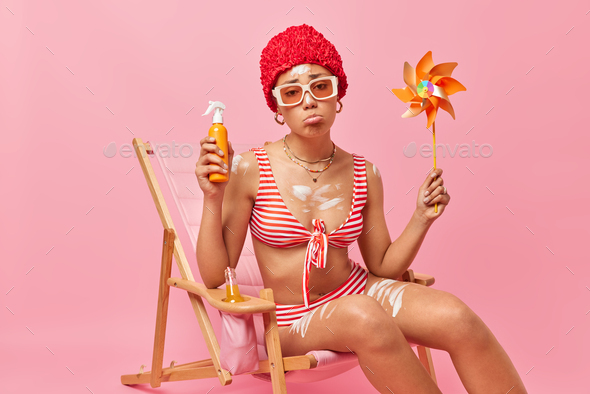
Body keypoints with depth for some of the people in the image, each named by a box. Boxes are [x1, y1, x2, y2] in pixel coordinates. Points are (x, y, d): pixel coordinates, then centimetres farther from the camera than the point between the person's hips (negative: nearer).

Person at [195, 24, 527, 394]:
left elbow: (384, 267, 7)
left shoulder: (364, 175, -1)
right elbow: (214, 275, -10)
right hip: (294, 322, -3)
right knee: (363, 315, -36)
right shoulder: (249, 170, -11)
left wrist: (421, 219, -7)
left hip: (359, 290, 4)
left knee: (455, 315, -23)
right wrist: (213, 200, -23)